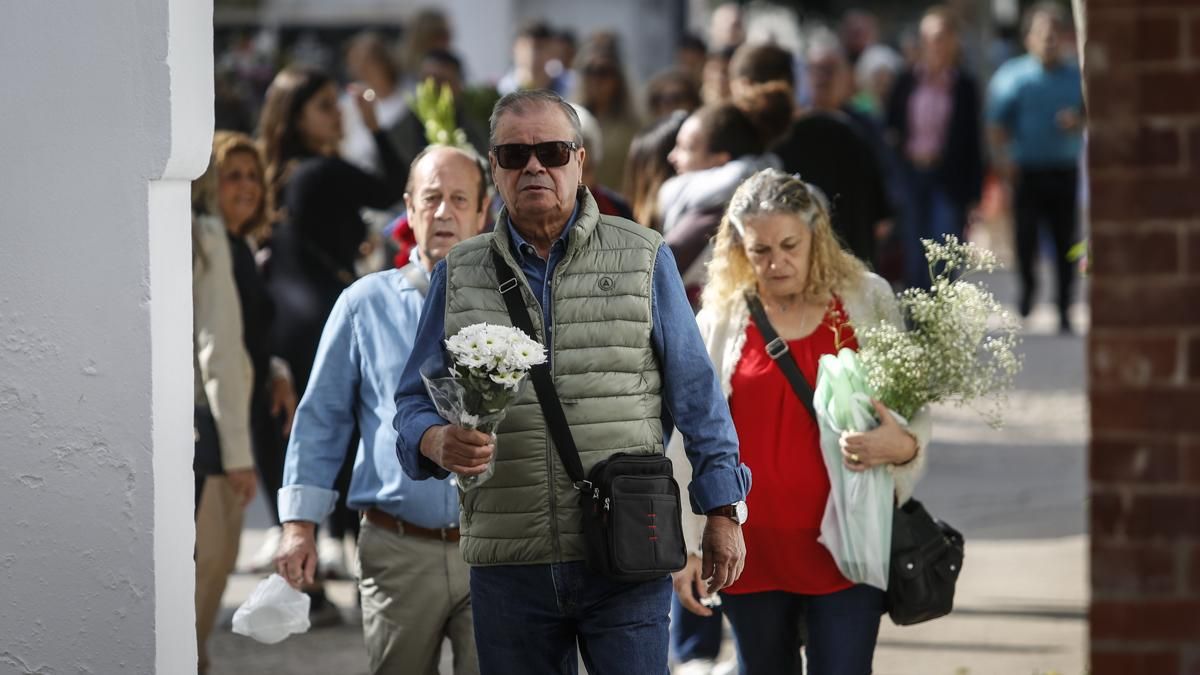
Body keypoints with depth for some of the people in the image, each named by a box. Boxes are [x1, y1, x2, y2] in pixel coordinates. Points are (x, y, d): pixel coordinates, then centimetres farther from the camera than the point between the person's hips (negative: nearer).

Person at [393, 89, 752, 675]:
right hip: (507, 567, 2)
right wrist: (437, 441, -12)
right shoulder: (458, 275, 12)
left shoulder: (643, 260, 6)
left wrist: (722, 512, 1)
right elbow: (415, 400, 11)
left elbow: (695, 394, 6)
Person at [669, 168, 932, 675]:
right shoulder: (721, 320, 2)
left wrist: (904, 446, -19)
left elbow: (915, 409, 5)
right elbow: (685, 443, 6)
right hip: (752, 551, 2)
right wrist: (684, 548, 2)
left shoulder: (868, 302, 0)